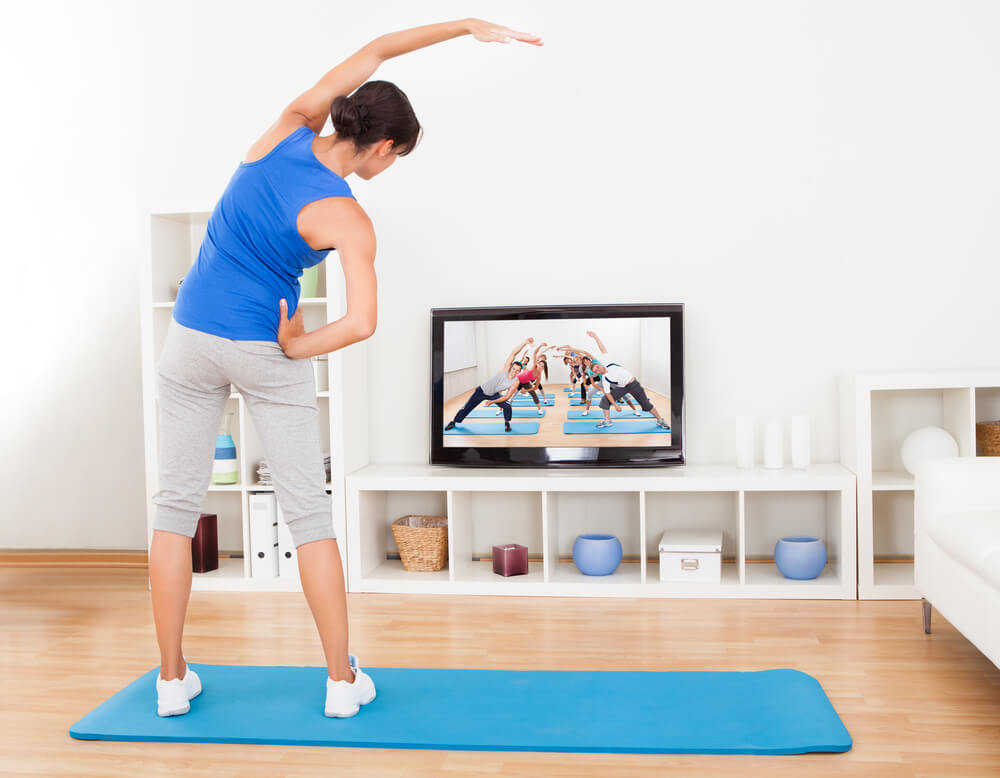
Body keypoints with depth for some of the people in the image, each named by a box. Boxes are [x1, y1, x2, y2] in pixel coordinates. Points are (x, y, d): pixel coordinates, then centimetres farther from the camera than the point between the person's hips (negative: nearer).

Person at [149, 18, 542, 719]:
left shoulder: (289, 129, -2)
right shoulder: (348, 221, -15)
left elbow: (375, 50, 7)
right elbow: (362, 324, -28)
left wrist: (468, 25, 8)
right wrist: (297, 348, -9)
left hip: (192, 338, 5)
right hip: (267, 350, -5)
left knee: (177, 504, 10)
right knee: (309, 511, 6)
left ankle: (174, 680, 15)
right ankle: (343, 681, 13)